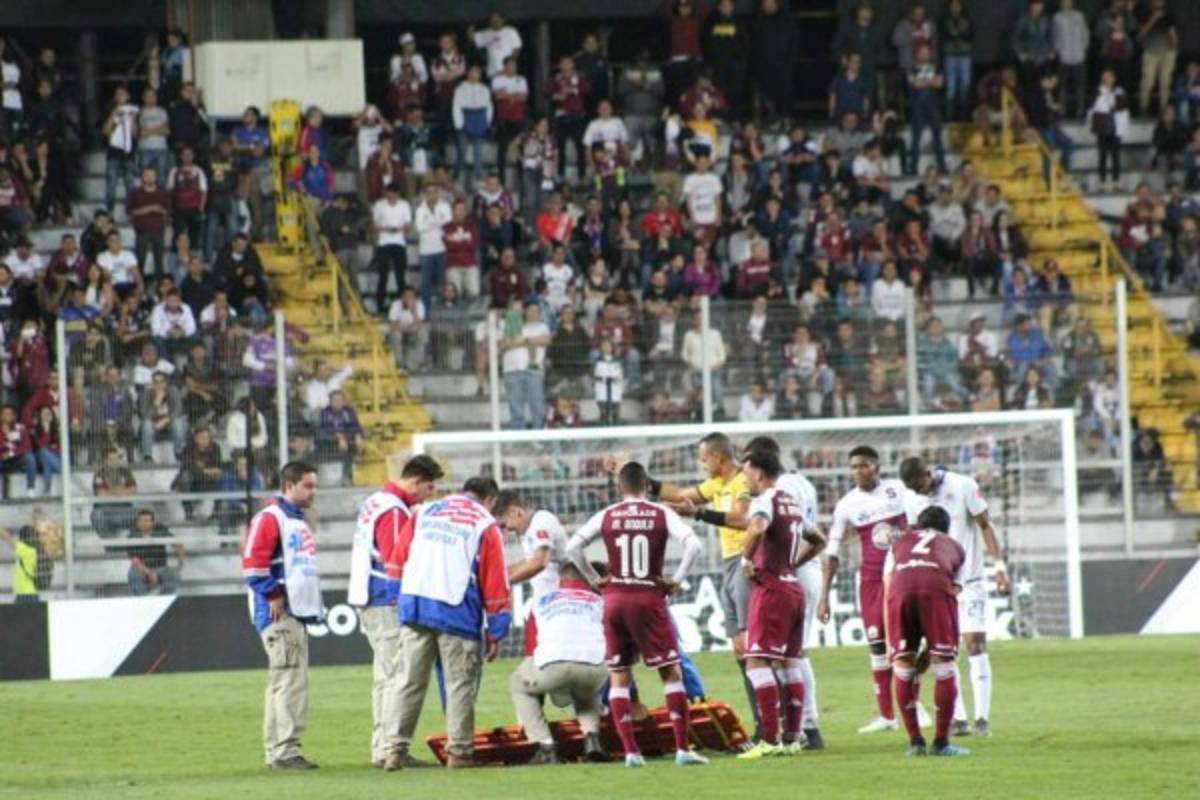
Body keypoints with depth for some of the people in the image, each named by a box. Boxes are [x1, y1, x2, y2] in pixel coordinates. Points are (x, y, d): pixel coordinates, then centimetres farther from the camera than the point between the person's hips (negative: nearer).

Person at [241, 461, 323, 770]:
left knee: (288, 682, 11)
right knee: (289, 679, -13)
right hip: (280, 616, -10)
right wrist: (274, 594, -18)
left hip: (299, 613, 10)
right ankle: (284, 750, -15)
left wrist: (313, 602, 19)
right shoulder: (270, 518, -10)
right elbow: (252, 561, -18)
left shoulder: (299, 521, 21)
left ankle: (278, 751, 15)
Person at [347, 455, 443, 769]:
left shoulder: (375, 502, 15)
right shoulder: (395, 511, -15)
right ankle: (390, 750, -12)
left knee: (385, 674, 15)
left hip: (368, 601, 10)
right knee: (397, 674, -9)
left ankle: (382, 749, 17)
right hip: (388, 602, -10)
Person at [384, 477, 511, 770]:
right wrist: (496, 633, 5)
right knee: (460, 683, 4)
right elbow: (495, 583, 2)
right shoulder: (485, 524, 4)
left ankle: (398, 749, 4)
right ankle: (459, 751, 3)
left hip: (413, 607, 4)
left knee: (410, 681, 9)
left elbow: (396, 561, 12)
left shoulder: (422, 513, 16)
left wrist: (402, 603, 15)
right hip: (457, 612, -4)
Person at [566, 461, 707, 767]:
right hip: (650, 598, -2)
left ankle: (630, 751, 2)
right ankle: (682, 749, -1)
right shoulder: (661, 515, -1)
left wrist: (594, 579, 8)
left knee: (618, 677, 10)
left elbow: (572, 547, -1)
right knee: (672, 673, 5)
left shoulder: (607, 516, 3)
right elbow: (693, 545, -13)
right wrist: (676, 580, -3)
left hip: (615, 598, 2)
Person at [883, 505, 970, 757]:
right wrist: (933, 644, 33)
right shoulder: (953, 548, 34)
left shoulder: (899, 543, 36)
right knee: (944, 664, 7)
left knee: (903, 665, 12)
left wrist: (890, 640, 31)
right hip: (936, 588, -1)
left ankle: (915, 742, 14)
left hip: (901, 588, 1)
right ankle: (941, 743, 6)